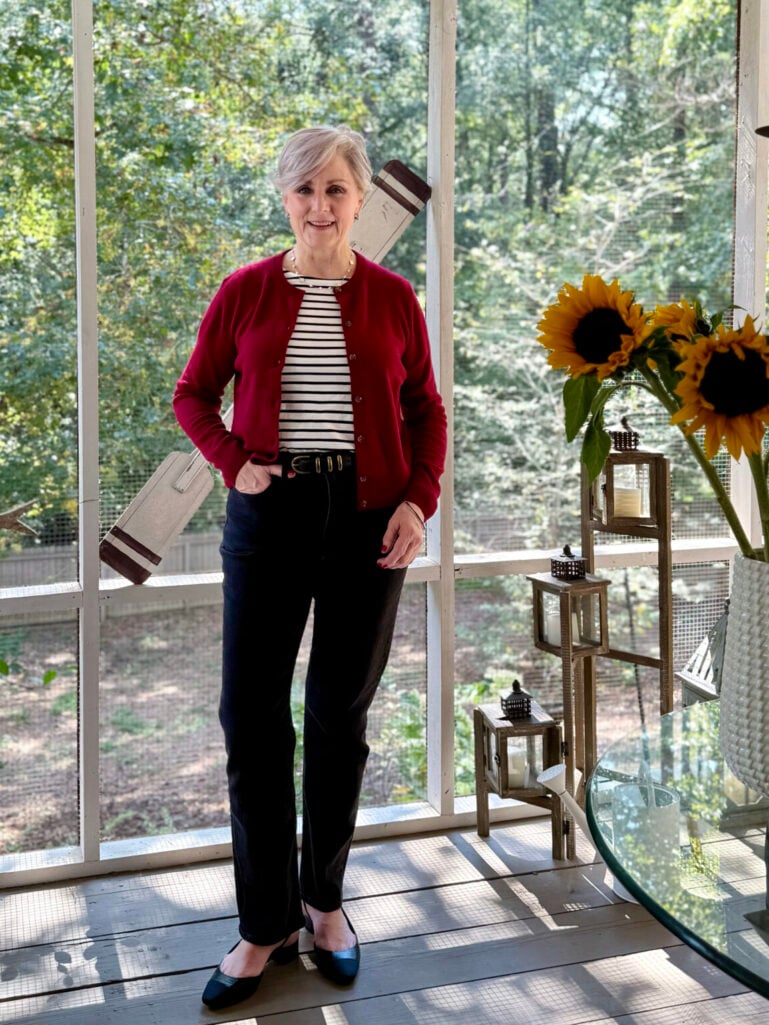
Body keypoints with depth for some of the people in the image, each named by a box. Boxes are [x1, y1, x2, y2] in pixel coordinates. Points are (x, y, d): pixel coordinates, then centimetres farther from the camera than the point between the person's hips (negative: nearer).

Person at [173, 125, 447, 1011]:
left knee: (340, 715, 9)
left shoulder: (392, 297, 3)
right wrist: (233, 464, -7)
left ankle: (324, 900, 29)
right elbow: (193, 393, 9)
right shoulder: (246, 292, 2)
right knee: (250, 713, 0)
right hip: (270, 515, 0)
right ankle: (267, 926, 16)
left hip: (367, 519, 0)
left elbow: (425, 409, 8)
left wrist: (419, 501, -6)